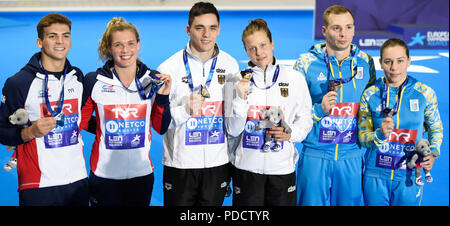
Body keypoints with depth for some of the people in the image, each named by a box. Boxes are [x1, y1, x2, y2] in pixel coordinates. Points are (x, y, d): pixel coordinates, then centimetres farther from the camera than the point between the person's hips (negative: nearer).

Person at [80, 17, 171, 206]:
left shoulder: (153, 80, 0)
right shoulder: (93, 81, -6)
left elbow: (161, 128, 2)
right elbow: (81, 122, 4)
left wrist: (163, 97, -10)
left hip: (142, 174, 2)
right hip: (105, 175, -2)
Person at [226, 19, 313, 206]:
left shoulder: (294, 78, 1)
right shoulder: (240, 80, 0)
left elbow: (305, 119, 6)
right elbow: (233, 130, -3)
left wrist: (290, 133, -12)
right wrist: (241, 98, -15)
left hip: (283, 167, 0)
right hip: (247, 167, 0)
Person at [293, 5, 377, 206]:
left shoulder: (366, 62, 4)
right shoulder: (307, 63, -4)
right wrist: (320, 109, -19)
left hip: (351, 156, 2)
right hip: (315, 155, -2)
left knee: (350, 202, 11)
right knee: (312, 202, 6)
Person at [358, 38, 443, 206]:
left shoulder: (425, 93, -4)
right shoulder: (370, 95, -4)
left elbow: (436, 129, 9)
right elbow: (362, 137, 0)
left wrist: (432, 154, -9)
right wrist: (380, 134, -20)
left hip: (410, 176, 0)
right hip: (376, 175, 0)